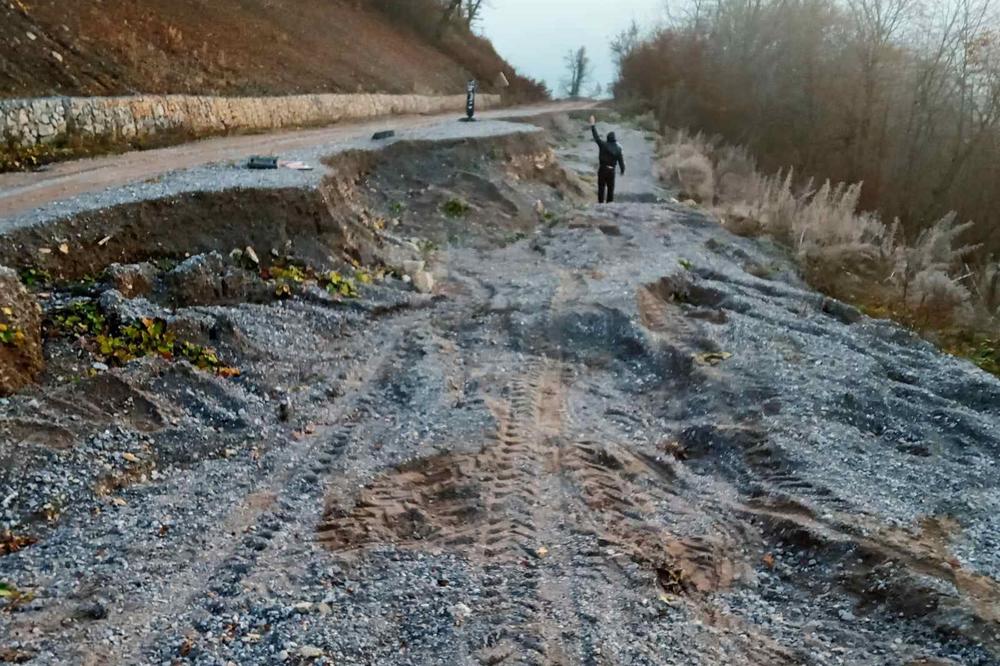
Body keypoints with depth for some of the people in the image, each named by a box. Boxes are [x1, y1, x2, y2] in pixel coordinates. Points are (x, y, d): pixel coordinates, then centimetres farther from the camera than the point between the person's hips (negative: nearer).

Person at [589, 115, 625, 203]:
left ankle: (601, 202, 2)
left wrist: (593, 125, 7)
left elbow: (596, 137, -1)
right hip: (611, 170, 2)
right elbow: (621, 160, 1)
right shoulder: (618, 149, -1)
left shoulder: (603, 145, -7)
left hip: (602, 169, -2)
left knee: (601, 187, 3)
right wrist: (623, 170, 12)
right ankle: (610, 202, 10)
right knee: (610, 188, 10)